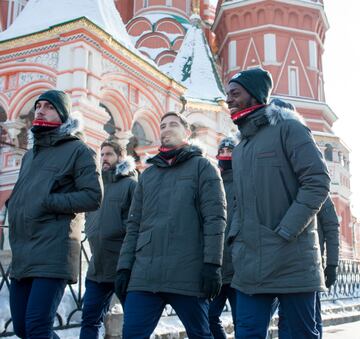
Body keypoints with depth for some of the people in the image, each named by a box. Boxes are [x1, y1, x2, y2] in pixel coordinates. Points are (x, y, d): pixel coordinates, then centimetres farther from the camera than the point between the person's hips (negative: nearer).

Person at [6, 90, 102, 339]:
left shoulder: (78, 151, 0)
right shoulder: (30, 155, 24)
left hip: (53, 253, -8)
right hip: (21, 254, 8)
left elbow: (93, 197, -10)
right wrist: (14, 209, 9)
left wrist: (48, 202, -14)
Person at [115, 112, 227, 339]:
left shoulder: (202, 167, 6)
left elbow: (215, 218, -4)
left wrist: (212, 264, -13)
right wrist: (124, 266, 9)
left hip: (188, 274, -4)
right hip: (144, 274, 4)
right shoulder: (148, 174, 21)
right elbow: (134, 225, 18)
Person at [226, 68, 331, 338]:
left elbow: (318, 182, -12)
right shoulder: (241, 147, 19)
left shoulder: (287, 126, -2)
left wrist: (285, 231, -17)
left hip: (291, 258, -6)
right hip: (250, 263, 7)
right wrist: (236, 235, 8)